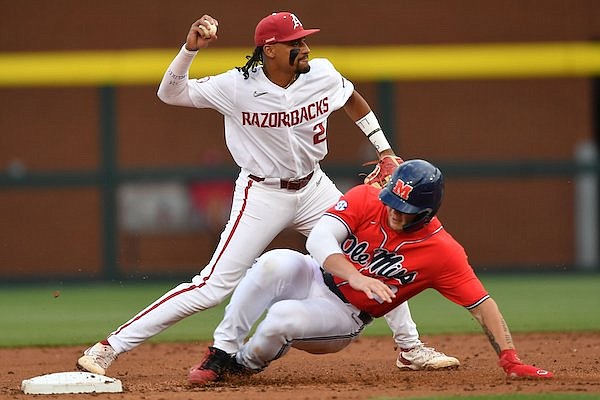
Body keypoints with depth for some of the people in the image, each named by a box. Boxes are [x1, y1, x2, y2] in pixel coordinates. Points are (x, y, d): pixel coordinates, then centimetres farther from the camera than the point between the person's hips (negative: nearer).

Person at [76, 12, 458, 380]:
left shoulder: (322, 75, -9)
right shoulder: (238, 86, -20)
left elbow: (353, 101, 13)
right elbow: (170, 93, -18)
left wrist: (385, 150, 11)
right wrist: (190, 49, -33)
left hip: (313, 187, 5)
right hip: (261, 196, -5)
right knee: (213, 286, -12)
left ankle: (411, 348, 24)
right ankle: (110, 348, -10)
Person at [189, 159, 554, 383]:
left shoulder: (443, 252, -18)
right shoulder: (366, 199, -14)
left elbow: (482, 305, -18)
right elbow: (320, 238, -26)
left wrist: (510, 359, -29)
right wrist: (356, 277, -44)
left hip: (344, 318, -2)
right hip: (316, 278, 2)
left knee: (282, 319, -34)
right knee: (277, 263, -34)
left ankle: (245, 364, 0)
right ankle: (222, 352, -23)